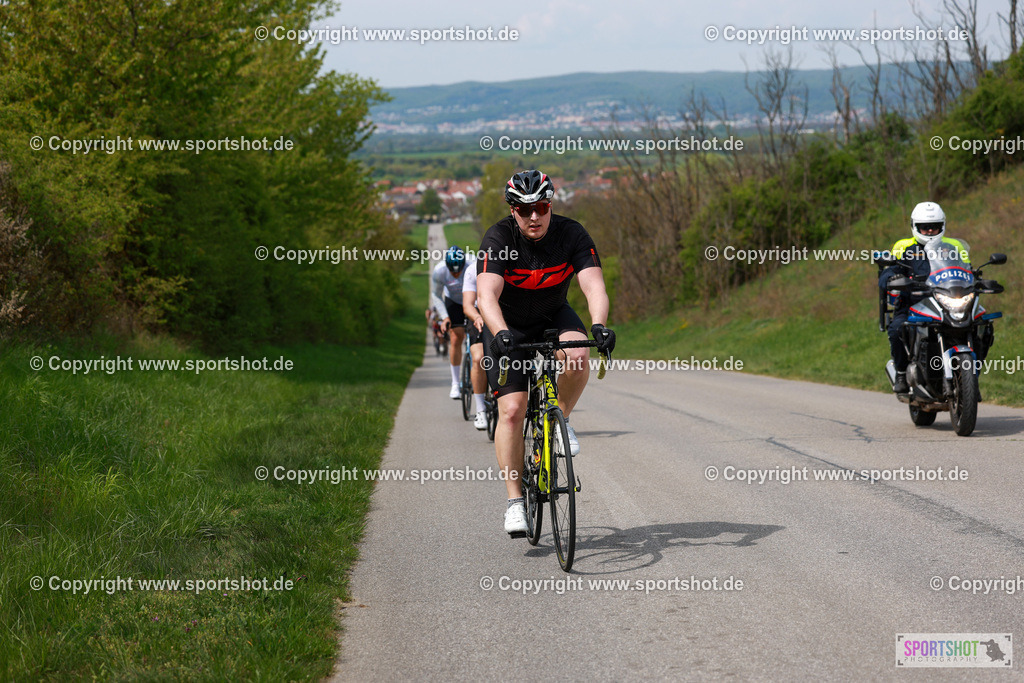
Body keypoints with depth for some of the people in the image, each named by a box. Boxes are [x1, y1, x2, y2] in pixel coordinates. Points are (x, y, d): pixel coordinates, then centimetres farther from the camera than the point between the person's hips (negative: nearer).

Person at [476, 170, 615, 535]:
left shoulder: (571, 234, -19)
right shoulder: (498, 239, -25)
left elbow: (594, 286, -30)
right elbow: (486, 295, -37)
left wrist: (599, 326, -49)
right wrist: (501, 334, -55)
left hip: (553, 317, 2)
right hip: (508, 326, -2)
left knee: (577, 355, -32)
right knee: (511, 410, -13)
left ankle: (561, 419, -3)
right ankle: (514, 500, -4)